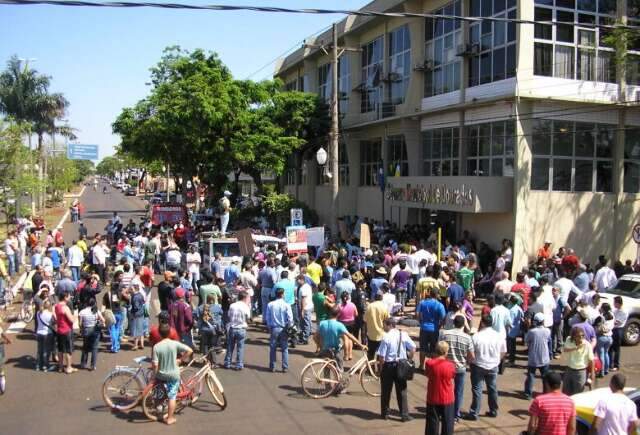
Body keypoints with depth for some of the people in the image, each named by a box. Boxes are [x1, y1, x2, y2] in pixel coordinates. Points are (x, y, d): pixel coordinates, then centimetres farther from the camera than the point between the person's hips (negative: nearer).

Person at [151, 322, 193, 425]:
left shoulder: (156, 347, -15)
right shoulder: (175, 344, -13)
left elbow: (155, 364, -16)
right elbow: (189, 351, -14)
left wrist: (155, 374, 3)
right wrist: (180, 359, -1)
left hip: (161, 375, 0)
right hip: (174, 375, 0)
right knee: (172, 397, 9)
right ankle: (170, 418, 16)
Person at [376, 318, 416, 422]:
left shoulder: (386, 337, -16)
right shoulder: (403, 335, -3)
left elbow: (382, 356, -16)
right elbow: (413, 348, -1)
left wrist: (380, 368, -4)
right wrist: (409, 360, 9)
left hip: (388, 366, -3)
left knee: (386, 391, 12)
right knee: (401, 390, 10)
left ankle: (385, 413, 22)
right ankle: (405, 415, 11)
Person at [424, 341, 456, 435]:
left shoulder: (429, 363, -13)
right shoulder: (450, 365, -14)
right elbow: (452, 376, 3)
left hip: (433, 399, 1)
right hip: (447, 399, -1)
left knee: (432, 424, 11)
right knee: (447, 424, 12)